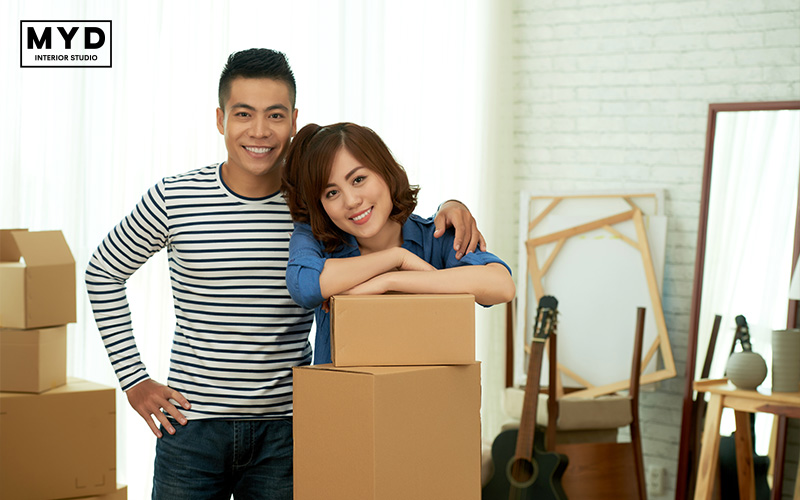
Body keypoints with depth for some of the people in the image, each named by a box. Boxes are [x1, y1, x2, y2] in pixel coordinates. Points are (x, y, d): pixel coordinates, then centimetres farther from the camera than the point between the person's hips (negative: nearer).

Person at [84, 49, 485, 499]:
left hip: (285, 430, 1)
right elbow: (104, 273, 10)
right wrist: (134, 381, 5)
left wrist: (449, 209, -13)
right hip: (191, 423, 0)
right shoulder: (174, 200, -4)